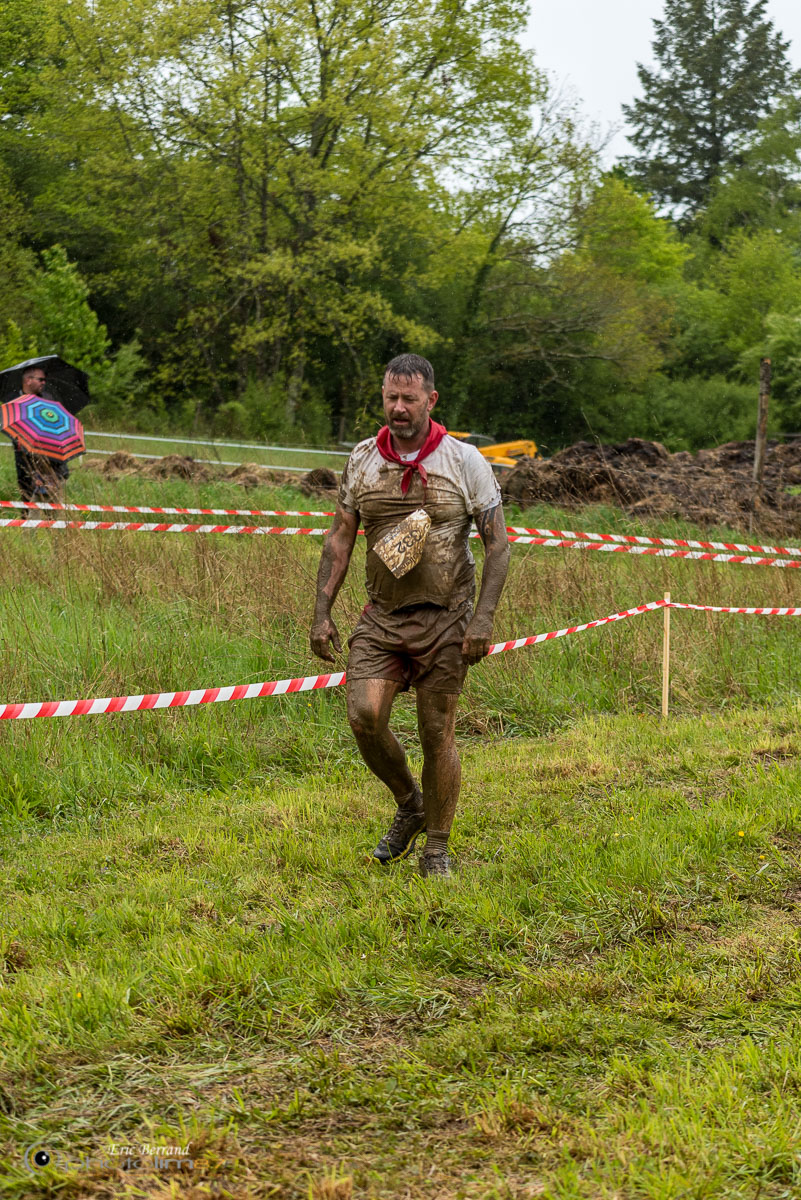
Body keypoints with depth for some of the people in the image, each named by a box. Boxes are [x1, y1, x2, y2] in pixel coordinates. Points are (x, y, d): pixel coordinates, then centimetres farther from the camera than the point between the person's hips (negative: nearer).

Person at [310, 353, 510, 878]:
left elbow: (498, 544, -4)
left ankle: (437, 848, 16)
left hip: (445, 619, -2)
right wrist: (322, 612, 3)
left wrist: (483, 618, -14)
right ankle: (409, 804, 13)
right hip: (382, 616, 3)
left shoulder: (465, 462, -5)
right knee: (364, 715, -14)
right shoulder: (363, 459, 5)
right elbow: (340, 537, 10)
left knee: (438, 734, 0)